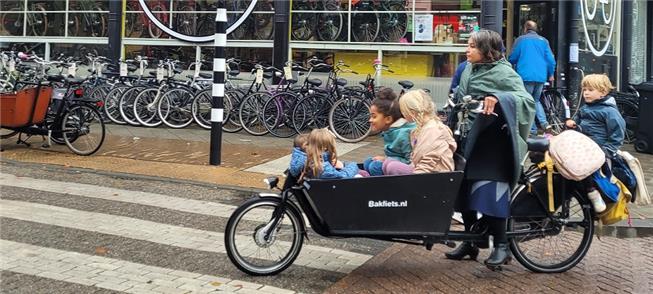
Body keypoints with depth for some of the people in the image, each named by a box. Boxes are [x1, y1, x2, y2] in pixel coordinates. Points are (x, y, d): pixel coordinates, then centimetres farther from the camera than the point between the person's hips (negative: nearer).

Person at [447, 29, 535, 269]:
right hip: (469, 139, 8)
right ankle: (470, 242, 25)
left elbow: (526, 99, -24)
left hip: (491, 144, -8)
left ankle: (501, 246, 3)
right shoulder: (470, 69, 11)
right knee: (464, 190, 11)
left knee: (489, 193, -10)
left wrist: (497, 98, -37)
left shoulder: (503, 73, -12)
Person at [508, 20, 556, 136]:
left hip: (526, 76, -4)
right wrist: (551, 74, 18)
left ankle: (532, 130, 0)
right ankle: (545, 123, -1)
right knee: (536, 100, 19)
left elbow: (512, 58, 1)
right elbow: (550, 60, 6)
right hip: (541, 77, 4)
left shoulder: (521, 39, 2)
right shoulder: (543, 40, 11)